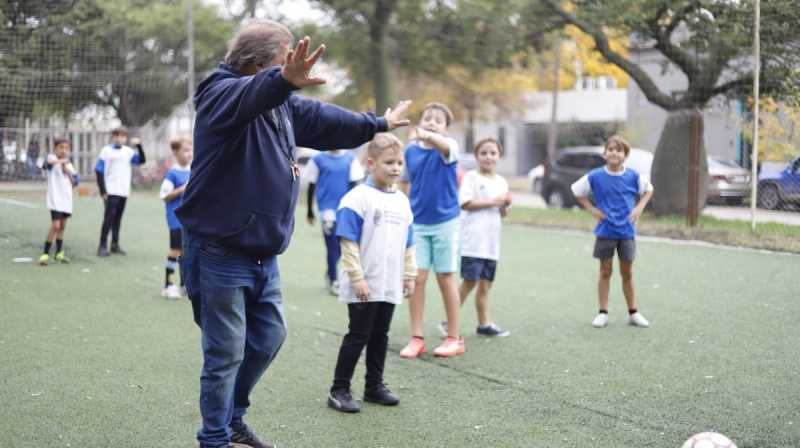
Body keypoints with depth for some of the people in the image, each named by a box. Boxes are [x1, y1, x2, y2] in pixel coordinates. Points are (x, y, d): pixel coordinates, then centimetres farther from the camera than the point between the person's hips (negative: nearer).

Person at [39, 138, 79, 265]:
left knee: (62, 226, 13)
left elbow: (75, 182, 12)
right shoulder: (52, 158, -7)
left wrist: (68, 172, -5)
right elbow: (49, 161, -32)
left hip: (66, 199, 7)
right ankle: (45, 254, -8)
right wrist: (61, 160, -49)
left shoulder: (69, 164, 13)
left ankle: (59, 253, 24)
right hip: (55, 199, -7)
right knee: (55, 226, -15)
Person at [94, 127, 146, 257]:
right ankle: (103, 246, -6)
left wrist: (139, 146, -11)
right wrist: (103, 191, -10)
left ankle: (115, 244, 16)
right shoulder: (106, 150, -2)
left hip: (124, 192, 4)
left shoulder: (128, 151, 9)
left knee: (118, 218, 9)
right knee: (109, 218, -8)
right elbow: (99, 171, -4)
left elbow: (142, 160, 0)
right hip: (111, 192, -4)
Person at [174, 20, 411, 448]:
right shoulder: (223, 94, -16)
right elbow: (252, 94, -40)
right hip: (220, 255, -9)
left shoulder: (284, 107, 11)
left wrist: (380, 123, 39)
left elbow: (326, 119, 27)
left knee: (268, 338, 19)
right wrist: (285, 80, -62)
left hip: (262, 255, 9)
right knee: (226, 355, -2)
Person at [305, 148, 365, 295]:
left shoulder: (350, 159, 5)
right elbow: (312, 185, 6)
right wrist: (310, 210, 10)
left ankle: (330, 273, 32)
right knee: (333, 246, -7)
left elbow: (354, 184, 6)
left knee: (342, 245, 9)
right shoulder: (318, 160, 0)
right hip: (328, 208, -3)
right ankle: (333, 280, 6)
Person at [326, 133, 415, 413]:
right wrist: (357, 277, -17)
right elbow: (349, 242, -14)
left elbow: (407, 244, 17)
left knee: (380, 336, 14)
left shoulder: (402, 201, 10)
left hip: (390, 286, 6)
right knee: (358, 336, -2)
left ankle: (375, 385, 25)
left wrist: (409, 275, 13)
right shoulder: (358, 198, -12)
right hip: (364, 287, -6)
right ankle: (339, 390, 6)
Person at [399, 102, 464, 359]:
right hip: (417, 223, 3)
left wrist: (426, 135, -57)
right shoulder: (410, 151, 3)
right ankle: (416, 338, 6)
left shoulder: (449, 147, -10)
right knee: (417, 277, -2)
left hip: (445, 222, -3)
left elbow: (444, 146, -36)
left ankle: (454, 337, 16)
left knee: (445, 278, 4)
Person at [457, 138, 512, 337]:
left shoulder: (501, 181, 16)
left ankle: (484, 324, 14)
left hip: (491, 241, 6)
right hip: (472, 240, -6)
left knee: (485, 283, 8)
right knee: (470, 281, -7)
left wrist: (506, 205, -3)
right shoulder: (471, 177, -3)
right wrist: (493, 202, -13)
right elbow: (465, 203, -14)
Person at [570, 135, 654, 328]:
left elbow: (648, 189, 13)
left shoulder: (632, 176, -4)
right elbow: (577, 191, 6)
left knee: (627, 273, 9)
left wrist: (639, 207, -1)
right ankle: (603, 313, 15)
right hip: (605, 232, -1)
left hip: (627, 232, 1)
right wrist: (591, 209, -3)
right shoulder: (595, 177, -8)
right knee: (605, 272, 7)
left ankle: (633, 312, 18)